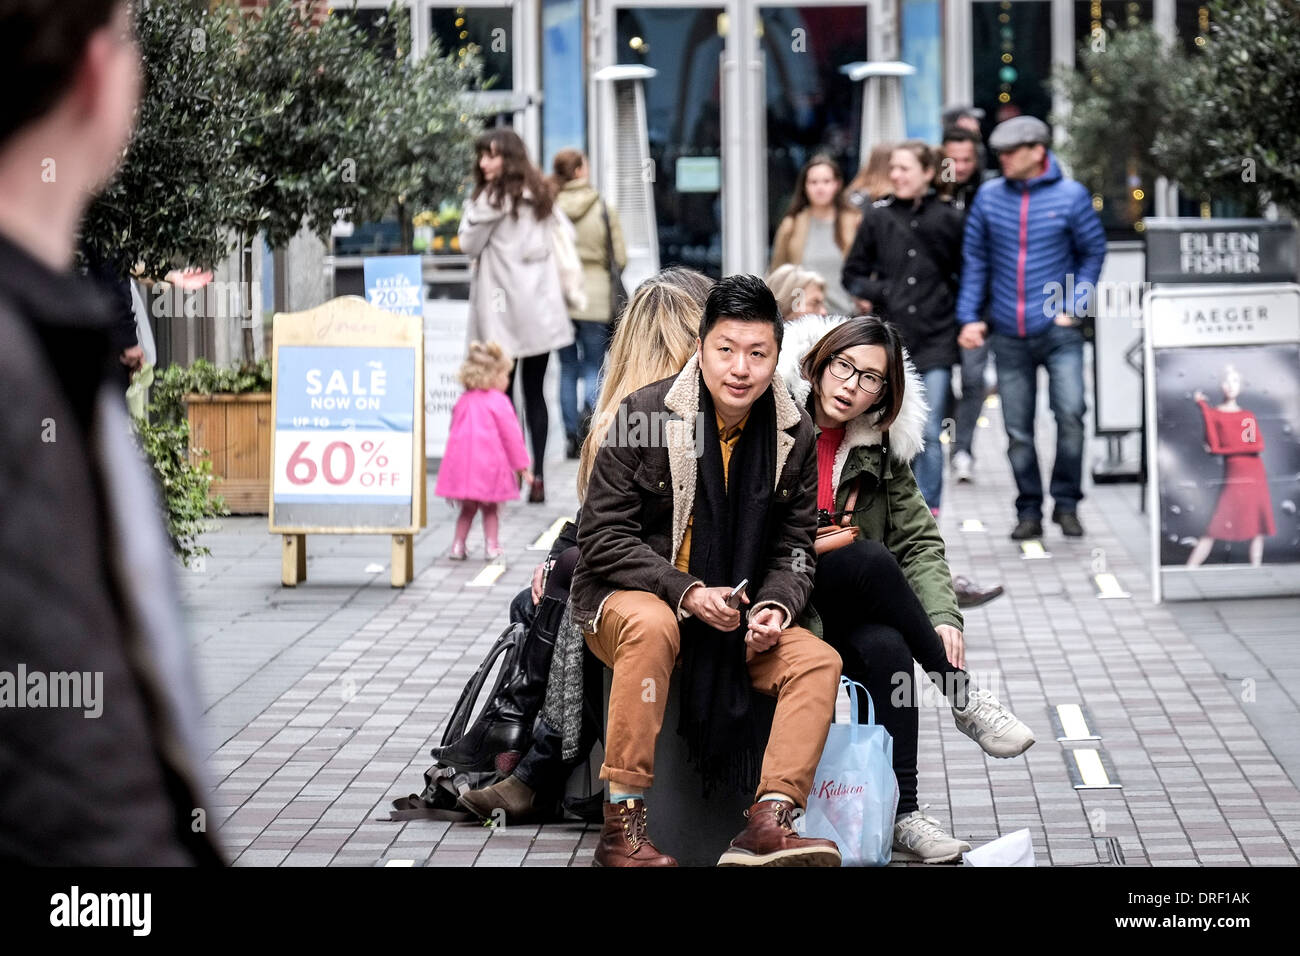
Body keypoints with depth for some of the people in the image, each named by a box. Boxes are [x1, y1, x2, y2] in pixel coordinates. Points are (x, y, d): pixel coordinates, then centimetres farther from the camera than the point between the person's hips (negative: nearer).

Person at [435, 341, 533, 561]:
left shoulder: (463, 401, 12)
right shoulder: (498, 401, -6)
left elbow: (454, 432, 18)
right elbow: (511, 434, -5)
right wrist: (521, 466, 2)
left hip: (461, 462, 4)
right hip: (489, 465, -4)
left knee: (468, 509, 18)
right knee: (489, 509, 12)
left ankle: (458, 545, 12)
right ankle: (492, 547, 9)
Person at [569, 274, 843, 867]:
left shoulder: (795, 435, 1)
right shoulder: (644, 416, -11)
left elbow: (794, 544, 9)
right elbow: (602, 537, -12)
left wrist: (775, 607, -13)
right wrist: (686, 593, -23)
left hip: (736, 616, 5)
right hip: (628, 599, -4)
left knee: (819, 660, -18)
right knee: (652, 625, -38)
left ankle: (768, 823, -30)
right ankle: (621, 827, -36)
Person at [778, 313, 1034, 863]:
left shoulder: (883, 450, 9)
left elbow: (919, 542, 5)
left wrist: (943, 615, -13)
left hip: (843, 616, 4)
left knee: (886, 646, -32)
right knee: (871, 560, -32)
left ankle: (901, 814, -31)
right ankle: (962, 697, -18)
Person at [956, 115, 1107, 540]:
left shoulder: (1070, 195, -2)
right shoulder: (989, 195, 4)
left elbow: (1093, 252, 6)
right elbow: (975, 258, 10)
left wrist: (1074, 307, -3)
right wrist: (969, 317, 4)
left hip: (1058, 330, -3)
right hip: (1009, 335, 3)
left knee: (1070, 412, -17)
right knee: (1017, 430, 6)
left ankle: (1066, 502, -1)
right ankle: (1029, 511, 18)